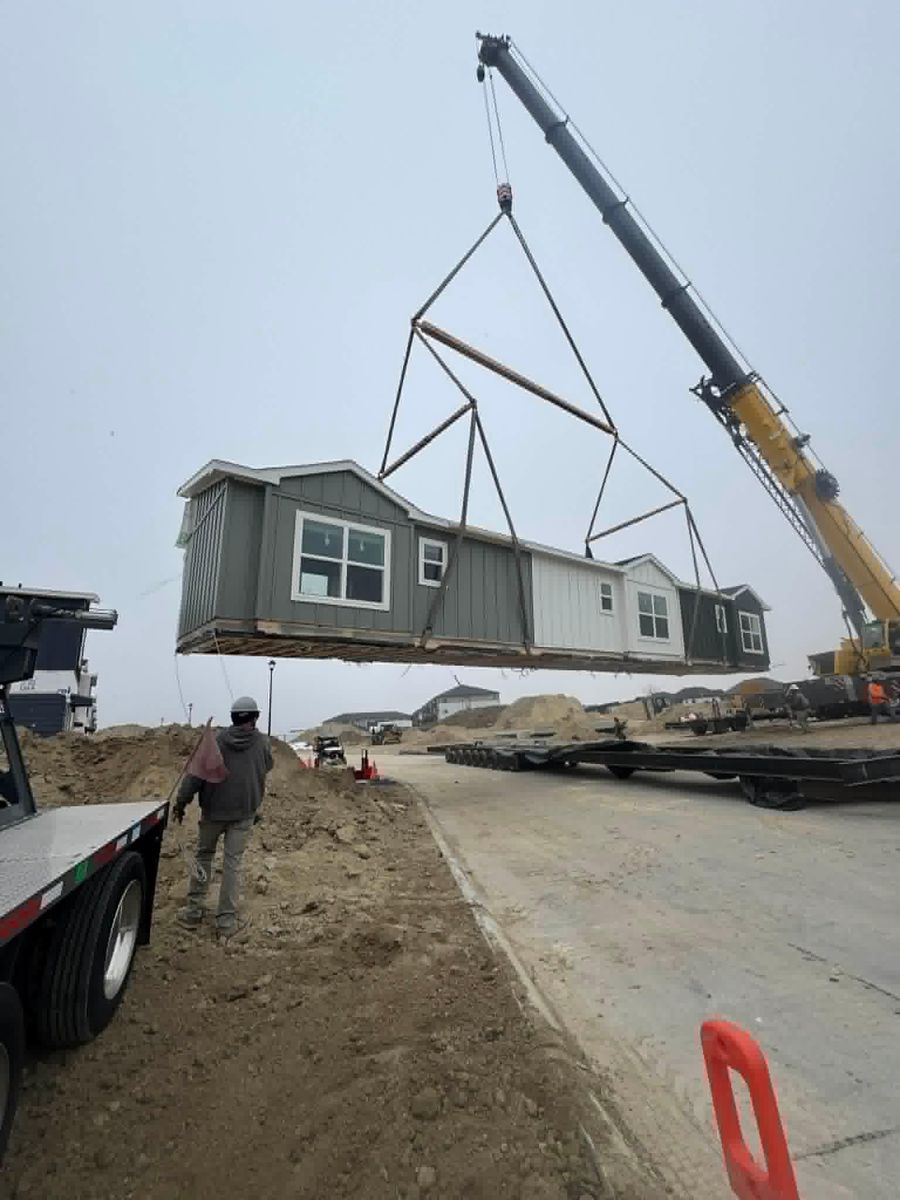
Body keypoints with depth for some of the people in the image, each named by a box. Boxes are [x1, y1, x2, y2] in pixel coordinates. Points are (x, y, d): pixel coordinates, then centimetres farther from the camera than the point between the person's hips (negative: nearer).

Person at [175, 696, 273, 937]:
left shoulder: (217, 740, -7)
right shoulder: (262, 743, -4)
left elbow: (195, 772, -9)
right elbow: (266, 771, 10)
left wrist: (182, 801, -2)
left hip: (213, 809, 1)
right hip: (244, 812, -1)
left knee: (203, 856, 20)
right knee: (232, 863, 6)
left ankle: (193, 911, 25)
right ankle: (226, 921, 10)